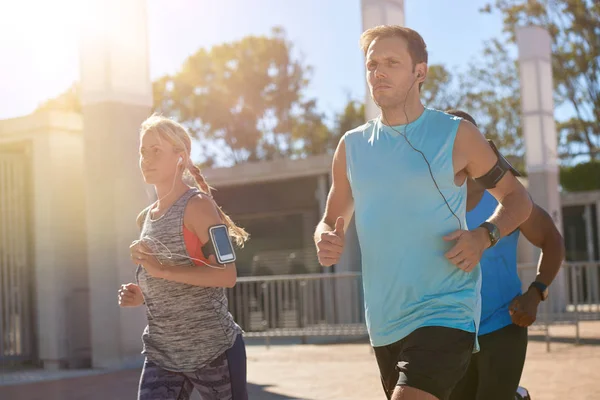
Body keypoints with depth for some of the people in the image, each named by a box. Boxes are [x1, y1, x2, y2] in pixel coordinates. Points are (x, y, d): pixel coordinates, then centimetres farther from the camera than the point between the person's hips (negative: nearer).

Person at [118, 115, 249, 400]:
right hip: (161, 354, 6)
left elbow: (227, 275, -20)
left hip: (212, 350, -6)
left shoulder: (196, 205, -10)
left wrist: (163, 269, -25)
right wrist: (140, 296, 4)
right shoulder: (144, 218, 12)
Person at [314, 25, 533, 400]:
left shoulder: (457, 135, -2)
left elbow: (516, 197, 7)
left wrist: (485, 235, -13)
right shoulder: (352, 146, 8)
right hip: (384, 325, 5)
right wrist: (326, 241, -8)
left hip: (446, 315, -5)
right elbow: (331, 221, 16)